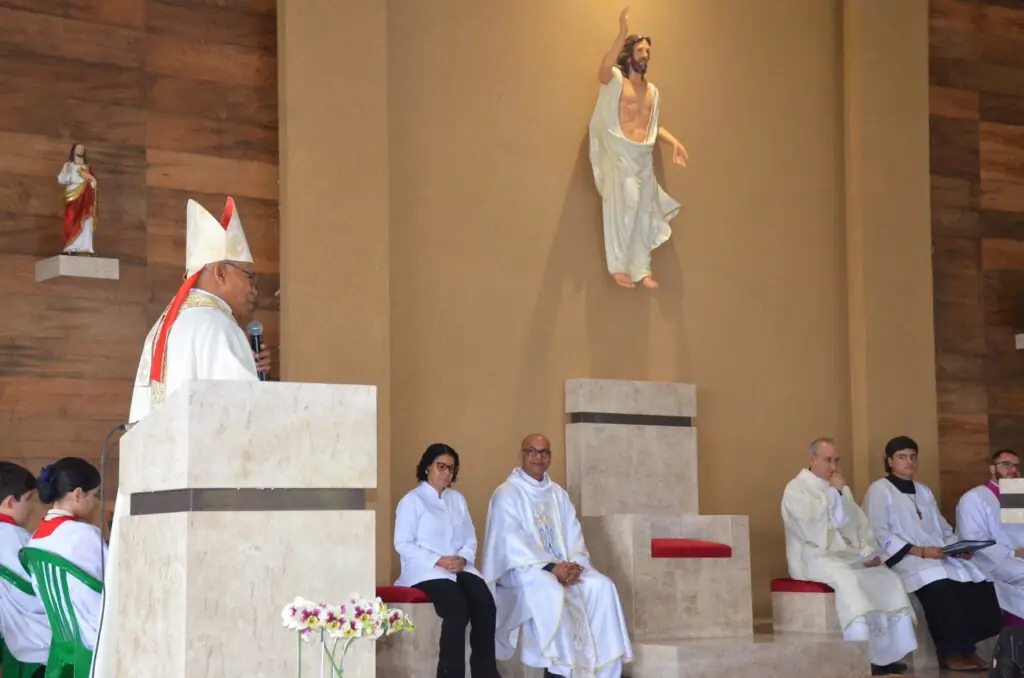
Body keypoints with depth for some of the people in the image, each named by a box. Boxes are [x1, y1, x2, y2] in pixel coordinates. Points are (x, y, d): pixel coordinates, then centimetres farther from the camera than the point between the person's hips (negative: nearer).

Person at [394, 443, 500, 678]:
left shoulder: (458, 500, 20)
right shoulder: (411, 501, 2)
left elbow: (470, 538, 17)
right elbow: (403, 544, -6)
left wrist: (463, 558, -7)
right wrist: (438, 561, -16)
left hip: (460, 568, 5)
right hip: (425, 571, -5)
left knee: (485, 604, -24)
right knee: (457, 607, -33)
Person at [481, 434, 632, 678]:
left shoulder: (558, 494, 16)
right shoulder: (507, 494, -4)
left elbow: (573, 534, 8)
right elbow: (512, 542, -15)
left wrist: (575, 564, -14)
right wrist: (550, 567, -24)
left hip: (562, 565, 6)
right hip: (522, 568, -6)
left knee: (602, 586, -18)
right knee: (551, 591, -37)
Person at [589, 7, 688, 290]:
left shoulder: (652, 91, 19)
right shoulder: (615, 80, -1)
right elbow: (603, 70, -26)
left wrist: (674, 142, 7)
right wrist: (622, 34, -34)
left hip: (644, 158, 6)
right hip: (620, 155, -6)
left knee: (644, 213, 4)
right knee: (623, 208, -14)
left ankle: (641, 269, 7)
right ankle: (618, 266, -10)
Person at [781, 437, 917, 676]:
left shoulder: (839, 489, 19)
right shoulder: (796, 489, -5)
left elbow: (859, 523, 15)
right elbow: (814, 527, -20)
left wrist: (869, 552, -3)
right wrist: (834, 493, -15)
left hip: (849, 556, 8)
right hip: (814, 558, -8)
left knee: (887, 578, -11)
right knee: (848, 580, -35)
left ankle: (886, 654, -12)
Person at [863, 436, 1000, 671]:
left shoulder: (924, 491, 25)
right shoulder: (879, 490, 1)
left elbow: (943, 529, 21)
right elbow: (878, 535, -11)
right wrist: (920, 551, -18)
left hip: (941, 557, 7)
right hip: (905, 559, -7)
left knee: (980, 579, -19)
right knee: (939, 584, -36)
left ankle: (968, 647, -10)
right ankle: (949, 653, -22)